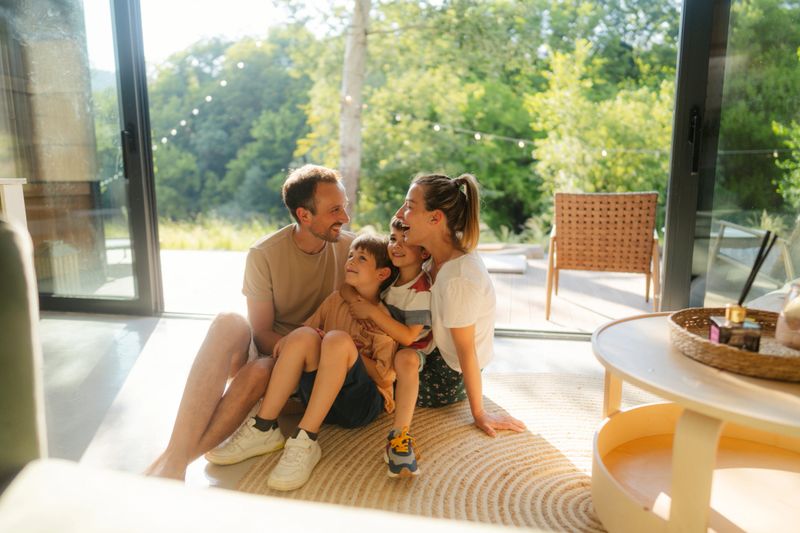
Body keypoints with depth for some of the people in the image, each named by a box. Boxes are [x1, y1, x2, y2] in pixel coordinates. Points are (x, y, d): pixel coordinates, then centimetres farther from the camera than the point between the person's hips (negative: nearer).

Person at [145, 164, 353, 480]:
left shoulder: (351, 249, -6)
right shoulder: (265, 254, -10)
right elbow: (261, 332, -8)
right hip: (269, 348, 0)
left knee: (257, 371, -35)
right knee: (229, 323, -34)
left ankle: (176, 461, -28)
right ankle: (173, 459, -39)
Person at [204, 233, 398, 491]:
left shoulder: (384, 318, -1)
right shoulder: (335, 300, 14)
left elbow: (384, 376, -7)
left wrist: (346, 352, -14)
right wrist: (289, 339, -6)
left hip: (362, 405, -4)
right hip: (320, 399, 4)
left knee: (338, 339, -29)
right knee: (303, 336, -21)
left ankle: (305, 441, -30)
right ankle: (263, 429, -18)